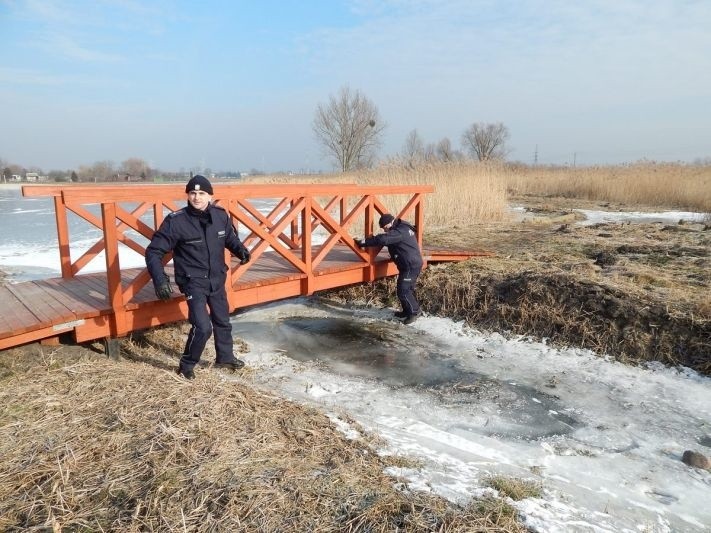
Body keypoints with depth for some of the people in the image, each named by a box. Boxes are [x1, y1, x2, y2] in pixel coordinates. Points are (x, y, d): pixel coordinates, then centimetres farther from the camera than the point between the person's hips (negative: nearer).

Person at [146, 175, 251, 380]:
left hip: (217, 279, 5)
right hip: (193, 281, -5)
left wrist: (241, 250, -8)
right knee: (203, 326, -14)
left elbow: (231, 238, 14)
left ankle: (225, 357, 43)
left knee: (223, 321, 20)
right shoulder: (176, 221, -19)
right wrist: (160, 279, -28)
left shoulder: (221, 216, -7)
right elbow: (154, 251, -15)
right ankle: (187, 365, 11)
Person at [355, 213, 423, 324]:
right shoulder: (402, 228, 12)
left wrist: (363, 242, -28)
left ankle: (414, 311, 6)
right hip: (411, 264, 11)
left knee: (403, 291, -7)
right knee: (406, 288, 18)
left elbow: (382, 239, -32)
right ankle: (408, 311, 29)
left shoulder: (400, 231, -22)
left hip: (411, 265, -11)